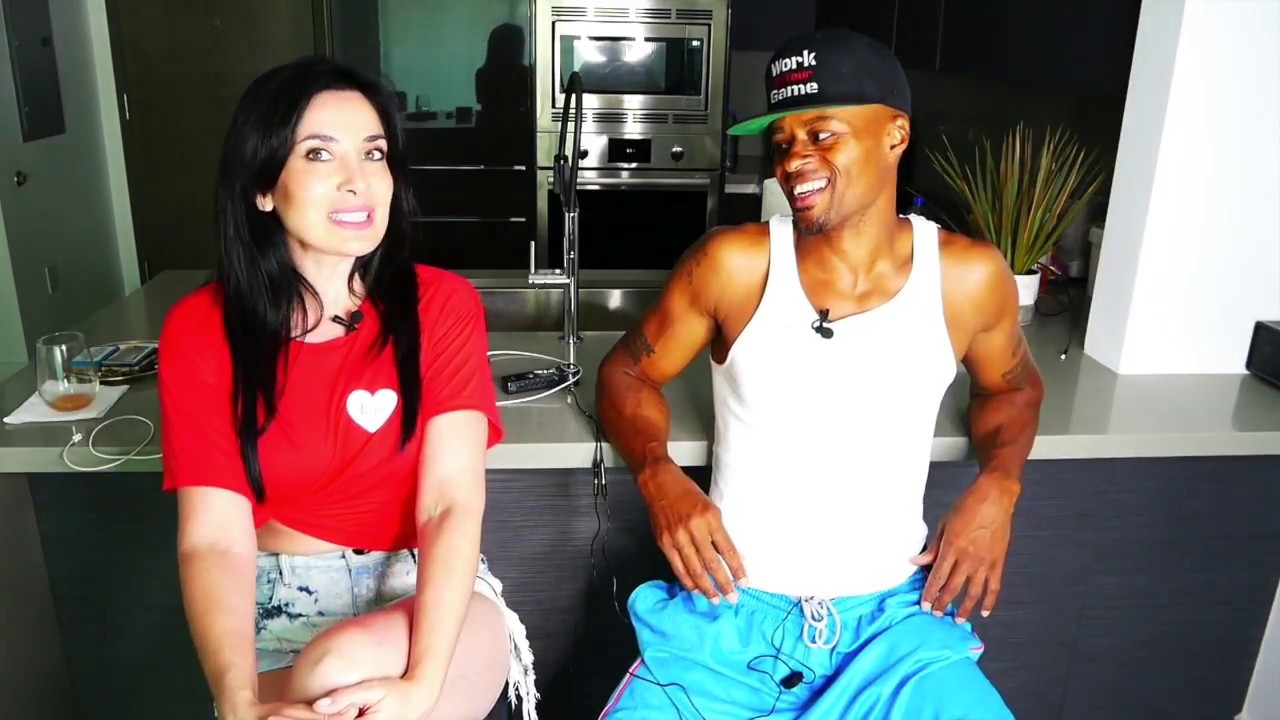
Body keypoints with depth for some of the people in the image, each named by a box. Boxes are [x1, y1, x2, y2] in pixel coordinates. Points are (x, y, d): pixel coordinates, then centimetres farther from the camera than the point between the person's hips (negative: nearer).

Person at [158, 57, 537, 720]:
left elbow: (451, 504, -16)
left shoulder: (442, 304, -6)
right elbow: (214, 540, -12)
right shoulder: (200, 330, -5)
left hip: (424, 591, 0)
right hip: (279, 600, 1)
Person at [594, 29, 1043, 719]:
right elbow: (627, 371, 3)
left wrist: (996, 487, -2)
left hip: (894, 619, 2)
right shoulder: (732, 264, -9)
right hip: (729, 611, -1)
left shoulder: (967, 276, -4)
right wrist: (660, 478, -14)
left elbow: (1012, 386, 16)